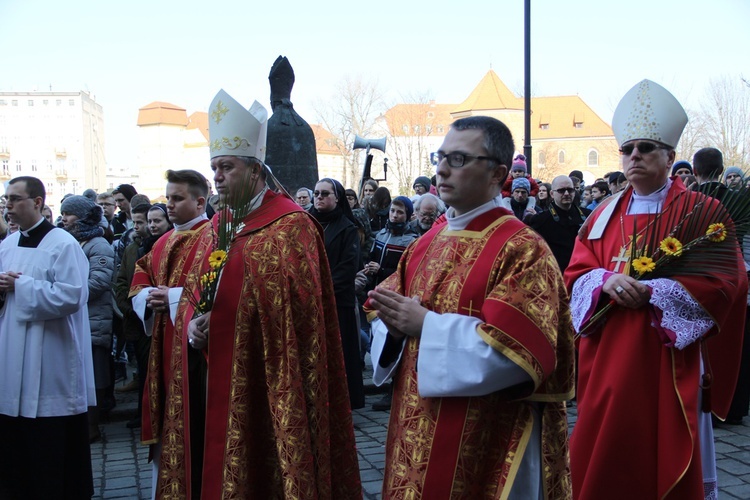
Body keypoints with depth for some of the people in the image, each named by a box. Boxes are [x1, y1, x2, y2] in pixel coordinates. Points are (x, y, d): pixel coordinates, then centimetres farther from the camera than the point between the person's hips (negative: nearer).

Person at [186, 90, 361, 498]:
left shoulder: (290, 224, -12)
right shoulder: (218, 226, 12)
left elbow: (301, 305, -20)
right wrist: (195, 323, -5)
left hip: (272, 379, -7)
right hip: (224, 377, 7)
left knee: (271, 467, 2)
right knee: (229, 465, 13)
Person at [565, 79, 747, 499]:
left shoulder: (701, 211, -2)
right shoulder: (605, 214, 12)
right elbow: (576, 273, 7)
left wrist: (651, 291, -17)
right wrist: (607, 281, -15)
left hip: (668, 361, -4)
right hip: (608, 361, 4)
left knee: (665, 460, 3)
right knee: (602, 456, 8)